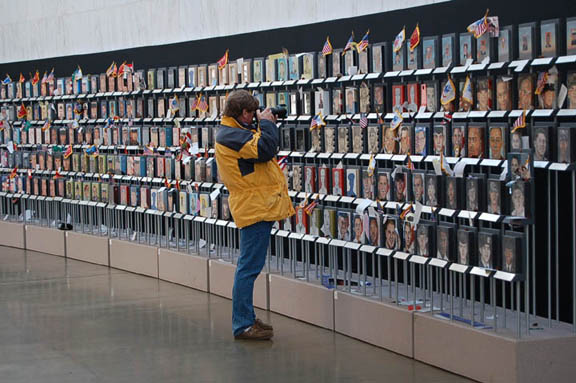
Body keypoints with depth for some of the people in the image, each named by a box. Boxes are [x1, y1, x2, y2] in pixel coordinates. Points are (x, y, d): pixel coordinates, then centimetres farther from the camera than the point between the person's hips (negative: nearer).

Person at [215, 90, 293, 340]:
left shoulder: (236, 132, 18)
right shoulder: (230, 136, -16)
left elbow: (260, 146, 23)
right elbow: (265, 149, -23)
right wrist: (267, 123, -11)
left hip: (257, 206, 11)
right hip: (254, 207, -11)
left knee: (249, 267, 16)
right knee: (249, 267, -10)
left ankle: (246, 319, 24)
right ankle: (243, 325, -8)